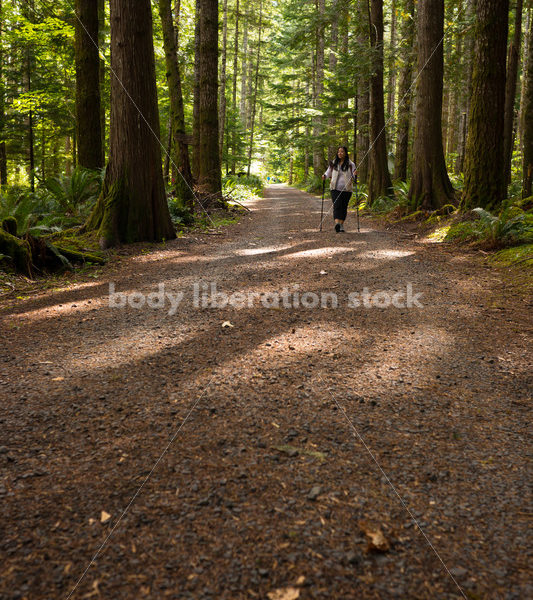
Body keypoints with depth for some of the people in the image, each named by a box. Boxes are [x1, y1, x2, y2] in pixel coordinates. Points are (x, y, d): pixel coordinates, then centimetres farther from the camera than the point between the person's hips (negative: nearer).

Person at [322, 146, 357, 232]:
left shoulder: (350, 165, 3)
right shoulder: (333, 164, 7)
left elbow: (353, 178, 5)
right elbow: (328, 172, 17)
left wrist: (355, 175, -18)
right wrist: (324, 176, -4)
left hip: (346, 189, 0)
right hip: (335, 189, 0)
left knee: (343, 207, 5)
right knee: (337, 206, -16)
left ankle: (341, 225, 16)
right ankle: (337, 223, -29)